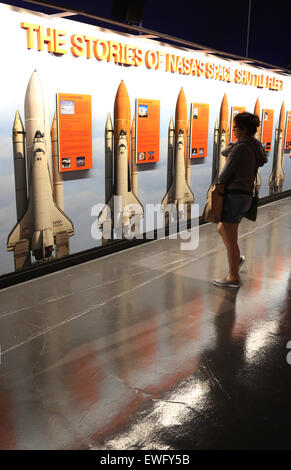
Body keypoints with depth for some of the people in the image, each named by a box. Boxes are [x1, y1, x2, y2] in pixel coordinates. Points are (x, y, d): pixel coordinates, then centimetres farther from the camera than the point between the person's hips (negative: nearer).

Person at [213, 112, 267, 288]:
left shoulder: (241, 147, -16)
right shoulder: (254, 146, 13)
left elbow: (225, 174, -11)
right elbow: (225, 153, 19)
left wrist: (220, 180, 8)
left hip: (234, 196, -10)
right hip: (246, 196, 10)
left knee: (230, 239, 1)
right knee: (221, 230, 25)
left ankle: (233, 278, 11)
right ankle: (237, 259, 28)